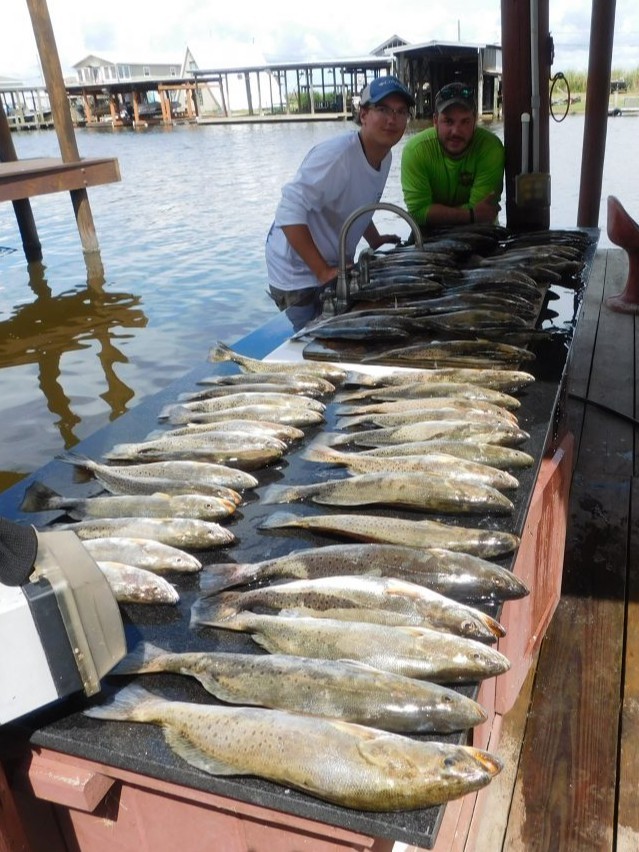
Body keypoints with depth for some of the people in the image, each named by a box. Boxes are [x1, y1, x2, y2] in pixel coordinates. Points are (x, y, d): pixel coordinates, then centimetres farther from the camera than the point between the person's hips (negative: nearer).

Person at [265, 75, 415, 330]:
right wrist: (323, 272, -32)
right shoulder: (336, 155, -26)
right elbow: (290, 212, -31)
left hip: (337, 267, 9)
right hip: (299, 273, -8)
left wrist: (375, 241, 7)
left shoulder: (384, 157, 1)